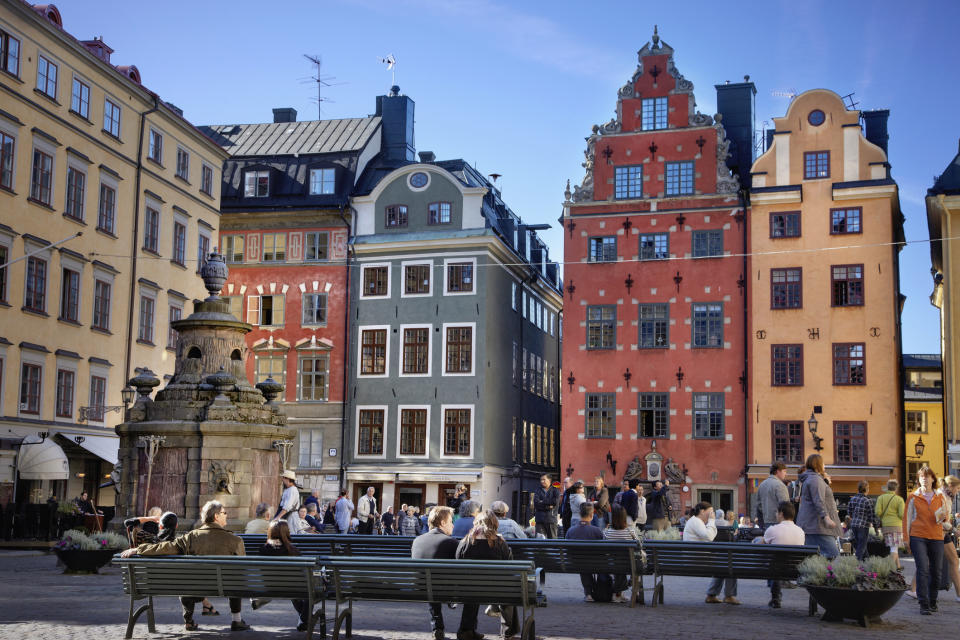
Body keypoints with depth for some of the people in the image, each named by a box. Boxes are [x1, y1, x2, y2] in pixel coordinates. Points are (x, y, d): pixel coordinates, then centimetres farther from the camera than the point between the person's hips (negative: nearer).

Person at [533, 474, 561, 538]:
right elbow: (536, 502, -4)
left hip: (551, 519, -1)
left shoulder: (555, 490, 6)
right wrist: (547, 506, -12)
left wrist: (543, 502, -6)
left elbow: (556, 501, -13)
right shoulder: (538, 490, 12)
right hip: (540, 519, 1)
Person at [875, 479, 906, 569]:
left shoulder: (881, 498, 2)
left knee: (893, 547, 14)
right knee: (894, 547, -2)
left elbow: (877, 512, -7)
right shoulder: (899, 499, -3)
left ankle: (898, 565, 19)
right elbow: (902, 514, -9)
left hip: (885, 525, 3)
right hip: (896, 525, -3)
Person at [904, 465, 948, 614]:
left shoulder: (940, 497, 10)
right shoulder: (913, 497, 4)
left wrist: (943, 516, -11)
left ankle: (933, 602, 22)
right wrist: (906, 539, 1)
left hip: (936, 538, 3)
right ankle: (924, 604, -10)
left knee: (936, 571, 5)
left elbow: (945, 518, 14)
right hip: (918, 537, -2)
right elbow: (907, 518, 6)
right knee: (922, 569, -12)